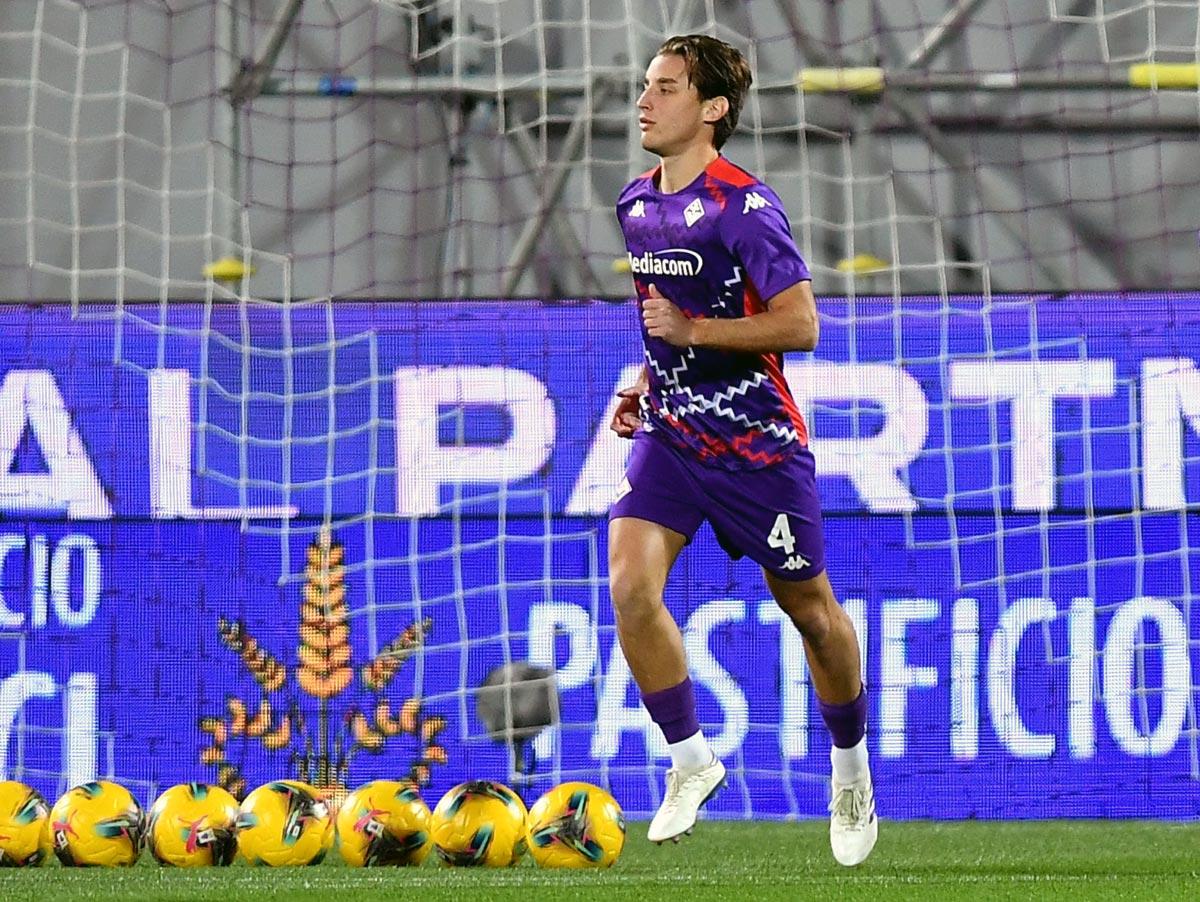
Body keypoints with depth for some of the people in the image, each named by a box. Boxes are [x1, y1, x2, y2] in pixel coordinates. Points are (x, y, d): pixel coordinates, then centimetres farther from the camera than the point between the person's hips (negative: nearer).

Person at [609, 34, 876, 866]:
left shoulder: (745, 207, -16)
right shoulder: (638, 204, 7)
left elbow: (800, 326, -20)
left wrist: (690, 331, -24)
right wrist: (645, 384, 11)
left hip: (756, 443, -5)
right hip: (670, 434, 5)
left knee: (810, 610, 8)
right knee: (631, 585, -17)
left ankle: (851, 770, 31)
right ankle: (691, 759, -2)